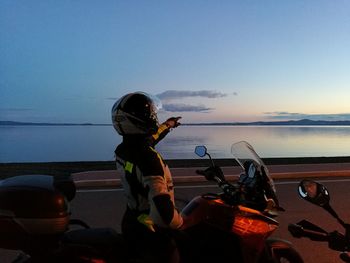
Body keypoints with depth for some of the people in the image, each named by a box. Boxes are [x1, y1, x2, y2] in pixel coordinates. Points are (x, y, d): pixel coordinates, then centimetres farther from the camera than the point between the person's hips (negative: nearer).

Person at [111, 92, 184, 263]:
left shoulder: (122, 150, -3)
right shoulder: (149, 158, -31)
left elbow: (141, 142, 21)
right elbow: (162, 208, -38)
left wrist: (166, 126, 34)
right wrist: (179, 222, -17)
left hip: (130, 224, 8)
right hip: (150, 234, -8)